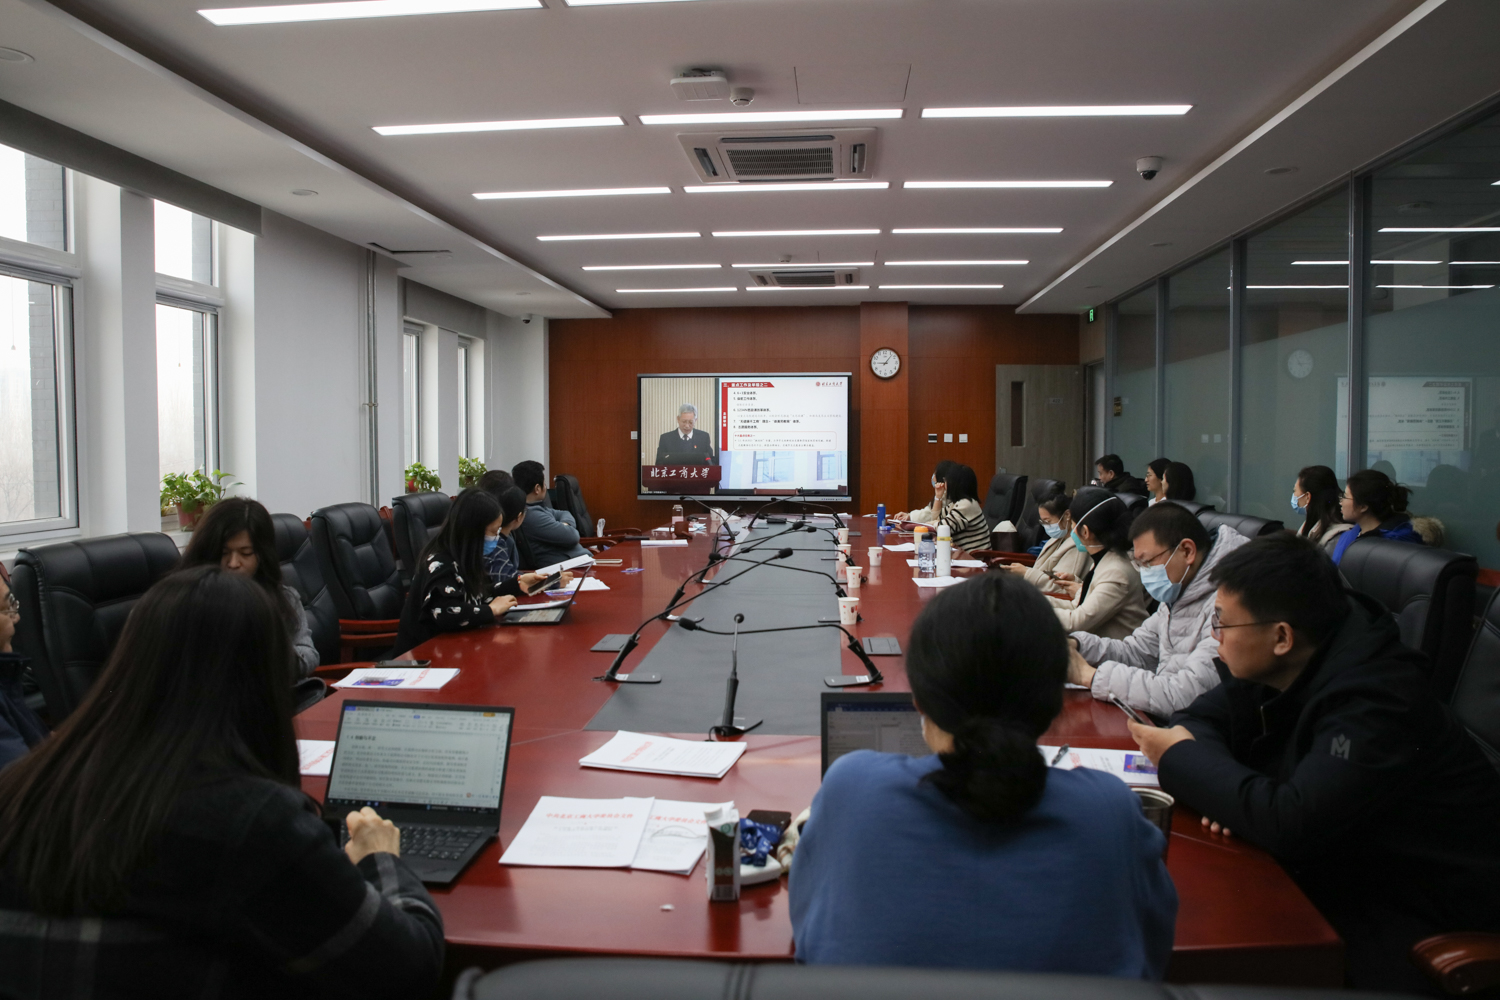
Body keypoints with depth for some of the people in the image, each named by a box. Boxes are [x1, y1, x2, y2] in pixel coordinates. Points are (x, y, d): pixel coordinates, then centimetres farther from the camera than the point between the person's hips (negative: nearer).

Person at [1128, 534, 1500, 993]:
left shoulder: (1374, 700, -28)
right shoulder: (1277, 666, -4)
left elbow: (1291, 824, -34)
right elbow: (1201, 716, 5)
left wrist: (1180, 758, -21)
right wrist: (1224, 791, -16)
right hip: (1346, 866, 7)